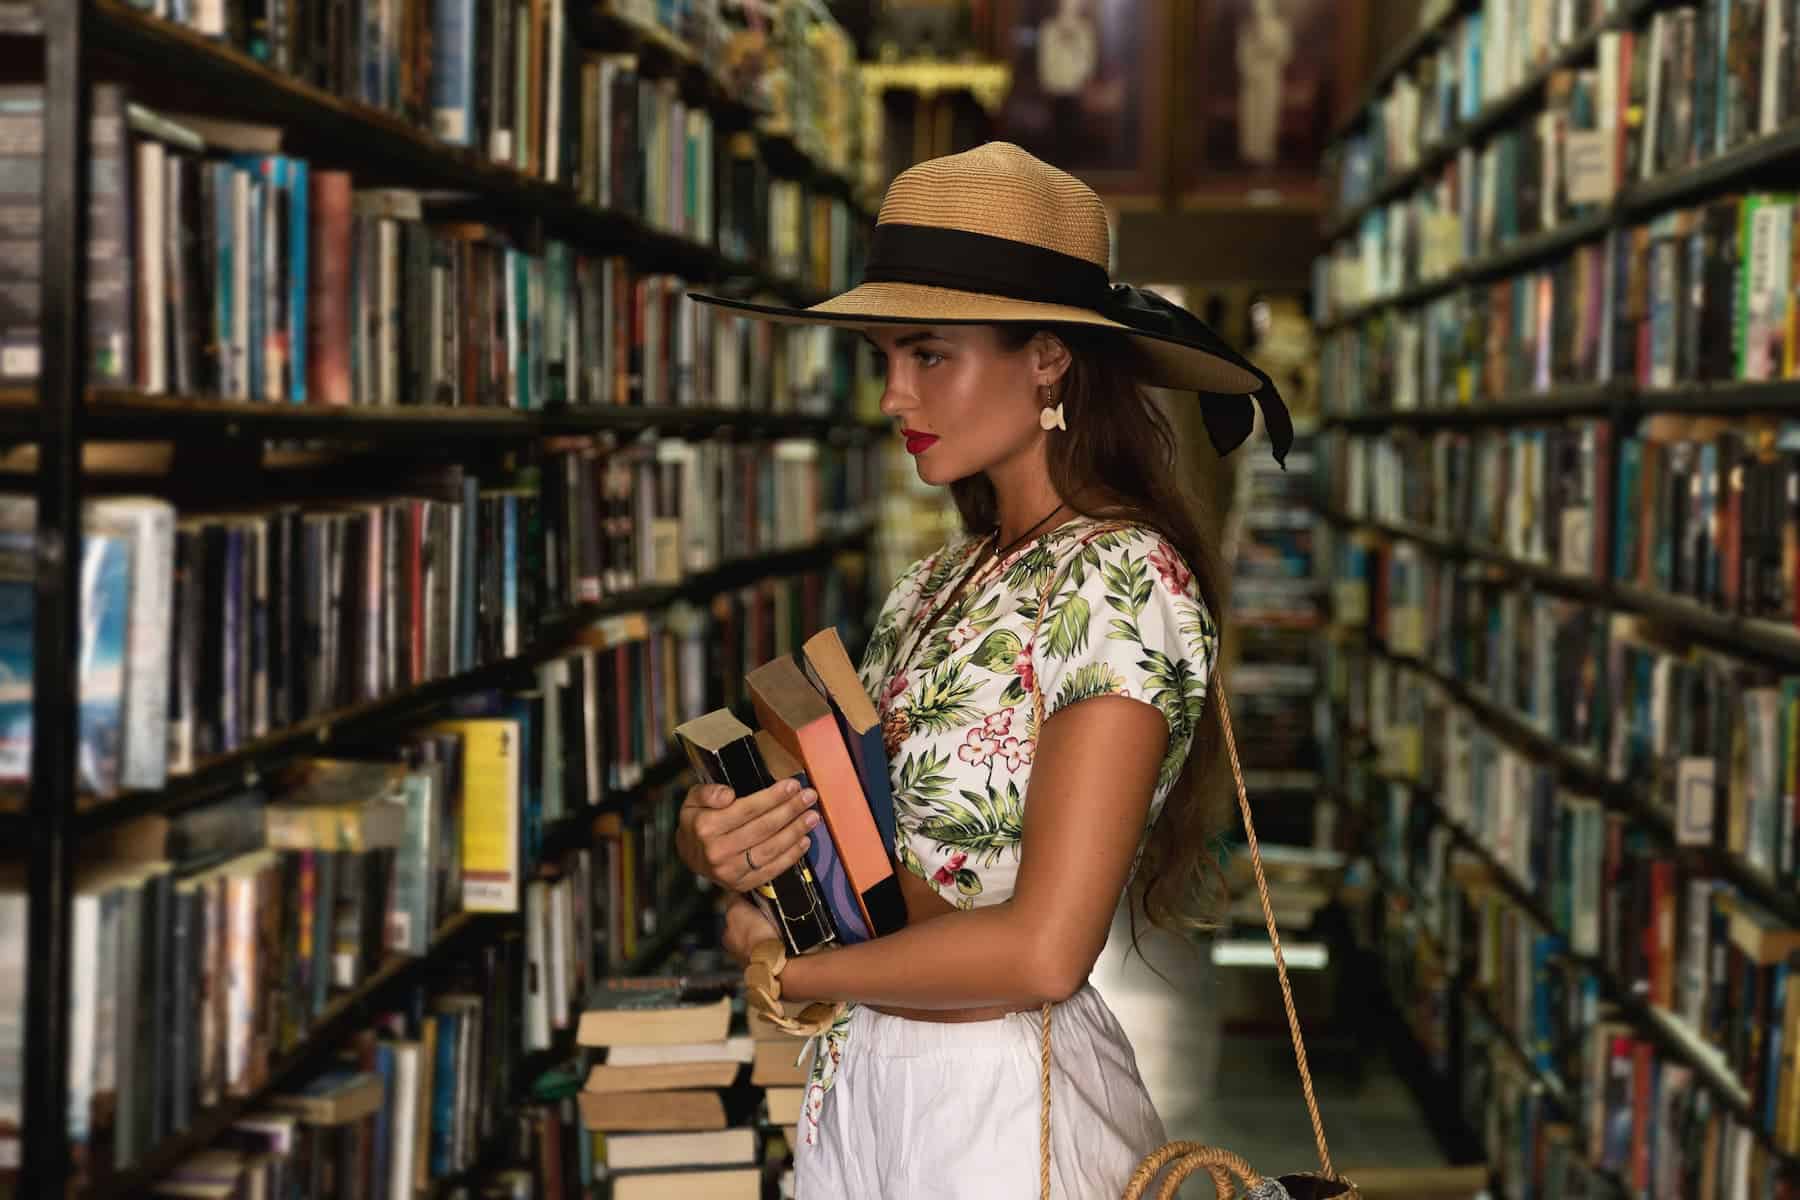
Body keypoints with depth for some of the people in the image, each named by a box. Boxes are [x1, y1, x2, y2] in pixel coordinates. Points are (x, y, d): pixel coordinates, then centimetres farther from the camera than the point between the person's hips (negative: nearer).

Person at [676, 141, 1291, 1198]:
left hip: (1007, 1108, -7)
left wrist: (784, 967, -11)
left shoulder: (1122, 580, -17)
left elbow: (1041, 952, -24)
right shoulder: (940, 586, 7)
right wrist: (716, 837, -14)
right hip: (864, 1084, 7)